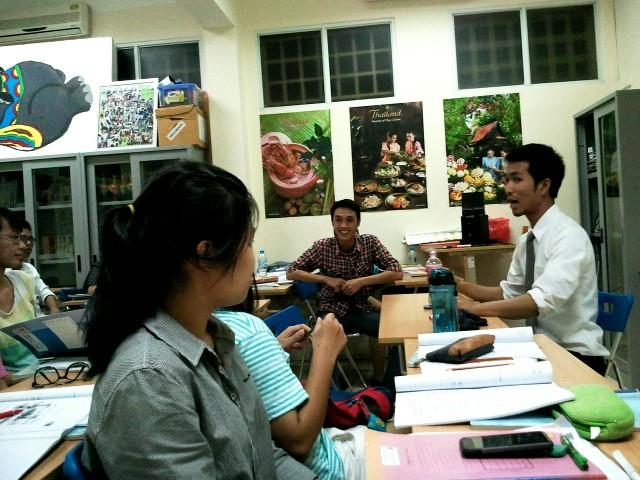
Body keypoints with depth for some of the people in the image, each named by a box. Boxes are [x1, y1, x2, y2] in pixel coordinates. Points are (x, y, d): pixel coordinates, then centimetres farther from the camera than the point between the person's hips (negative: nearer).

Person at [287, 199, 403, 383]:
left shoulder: (370, 242, -4)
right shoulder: (323, 246, -4)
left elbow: (397, 272, -8)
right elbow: (291, 272, -1)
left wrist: (361, 281, -20)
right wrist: (326, 279, -14)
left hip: (363, 308, 1)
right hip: (333, 310, 0)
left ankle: (379, 382, -4)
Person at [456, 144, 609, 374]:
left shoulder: (568, 236, -20)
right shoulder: (526, 240, 6)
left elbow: (543, 301, -32)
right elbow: (509, 293, 11)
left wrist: (476, 307, -31)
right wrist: (461, 286, -3)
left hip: (574, 355, -7)